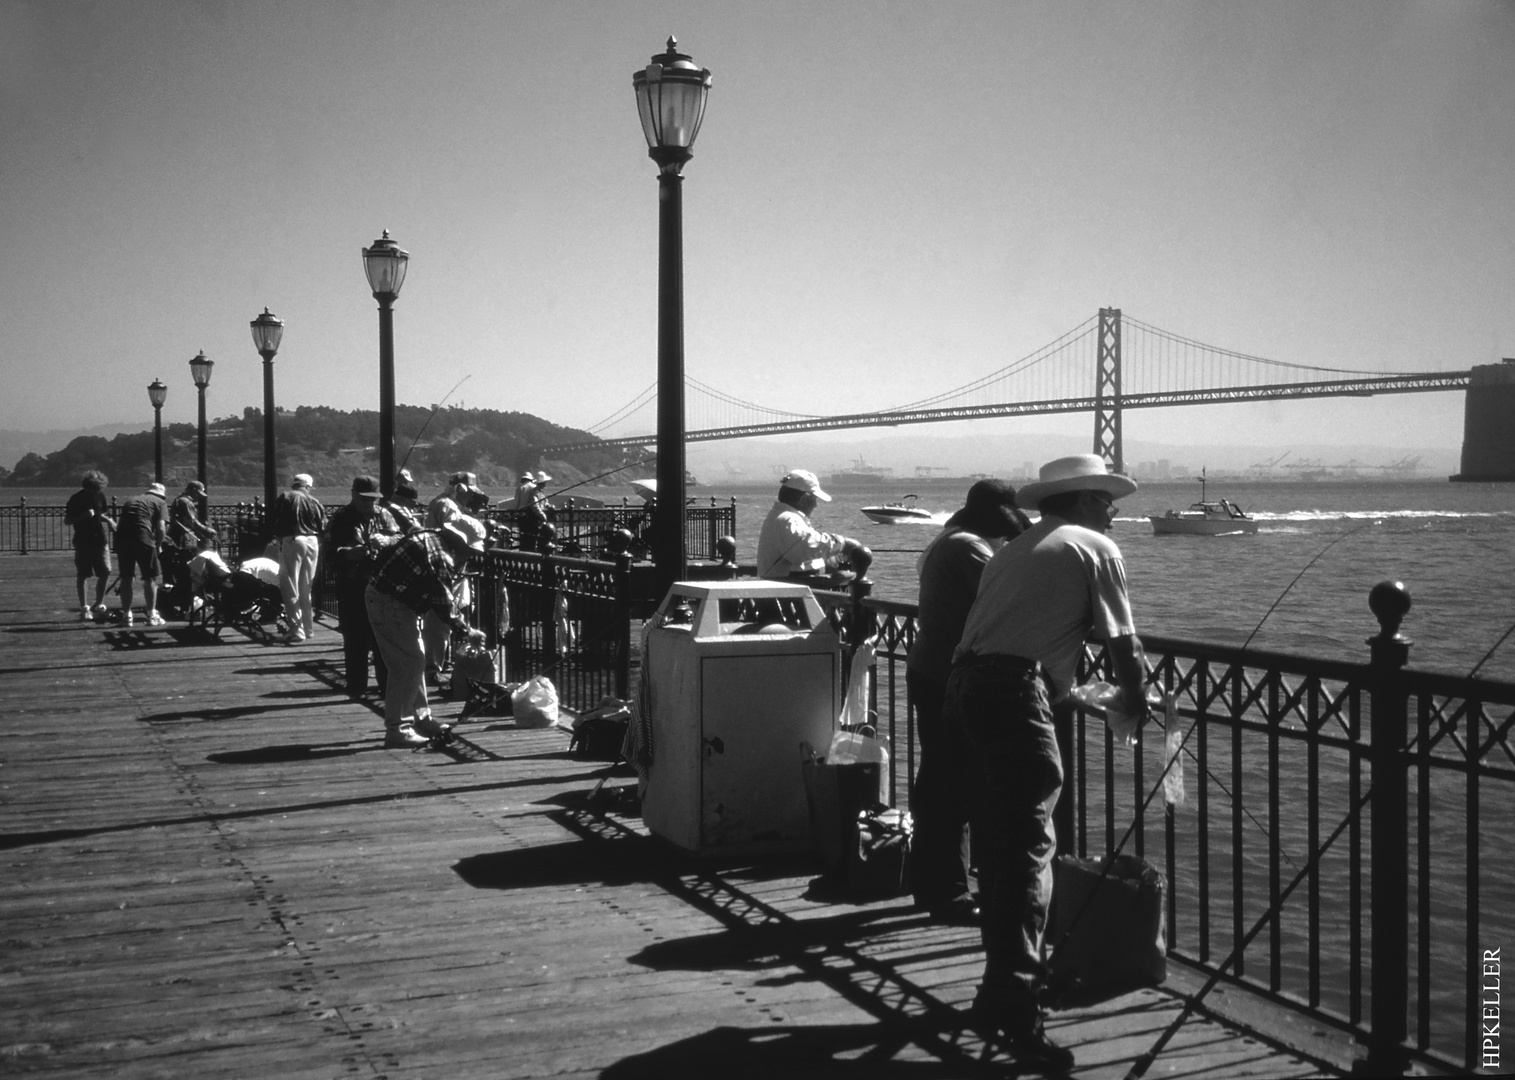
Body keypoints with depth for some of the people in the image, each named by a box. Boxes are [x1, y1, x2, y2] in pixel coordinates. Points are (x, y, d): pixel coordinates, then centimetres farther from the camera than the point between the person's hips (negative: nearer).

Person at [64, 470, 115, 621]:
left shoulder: (100, 495, 5)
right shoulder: (76, 499, -6)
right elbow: (67, 520, -4)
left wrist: (113, 525, -4)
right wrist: (84, 516, -19)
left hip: (100, 540, 3)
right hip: (83, 542, -3)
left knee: (104, 573, -2)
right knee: (82, 575, 1)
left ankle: (99, 606, 11)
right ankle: (84, 608, 7)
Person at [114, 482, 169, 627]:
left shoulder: (130, 500, 29)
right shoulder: (160, 503, 14)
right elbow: (161, 528, 0)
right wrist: (157, 545, 14)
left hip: (122, 538, 4)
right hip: (143, 538, -4)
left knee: (126, 578, 14)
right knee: (150, 577, 8)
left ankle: (126, 616, 16)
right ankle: (151, 615, 10)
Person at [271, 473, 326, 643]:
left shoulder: (285, 498, 0)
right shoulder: (316, 502, 10)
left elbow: (275, 521, -3)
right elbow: (323, 527, 7)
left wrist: (278, 536, 10)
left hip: (291, 540, -4)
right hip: (312, 542, 4)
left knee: (290, 587, -1)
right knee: (306, 588, 17)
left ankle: (297, 630, -6)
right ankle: (308, 627, 26)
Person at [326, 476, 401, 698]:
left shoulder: (383, 515, 10)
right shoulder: (340, 519, 2)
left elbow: (400, 538, 2)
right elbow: (333, 552, -6)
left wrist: (385, 540, -18)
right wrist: (353, 552, -24)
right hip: (352, 586, -2)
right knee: (354, 638, 3)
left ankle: (387, 684, 9)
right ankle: (356, 686, 10)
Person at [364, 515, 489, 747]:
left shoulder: (433, 539, 9)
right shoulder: (439, 556, -21)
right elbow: (444, 603, -19)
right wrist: (467, 632, -11)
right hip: (389, 603, -11)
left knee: (415, 661, 16)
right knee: (408, 665, -9)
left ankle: (420, 719, 24)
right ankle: (397, 729, -6)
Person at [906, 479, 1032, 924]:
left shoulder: (943, 541, 15)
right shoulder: (969, 548, -16)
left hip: (927, 671, 10)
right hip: (950, 680, -10)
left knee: (938, 784, 17)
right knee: (955, 791, -4)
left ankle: (929, 884, 26)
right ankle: (950, 895, 1)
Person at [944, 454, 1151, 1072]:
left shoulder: (1014, 550, 29)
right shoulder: (1094, 547, 8)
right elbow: (1123, 644, 6)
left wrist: (1067, 692, 37)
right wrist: (1135, 702, 25)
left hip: (963, 685, 8)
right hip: (1014, 694, -8)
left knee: (998, 845, 16)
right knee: (1029, 847, -9)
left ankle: (1003, 988, 26)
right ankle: (1017, 1018, -15)